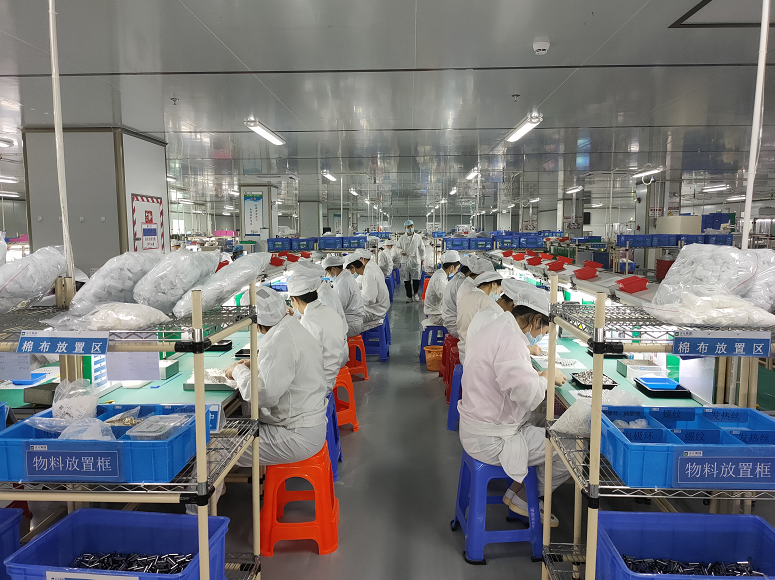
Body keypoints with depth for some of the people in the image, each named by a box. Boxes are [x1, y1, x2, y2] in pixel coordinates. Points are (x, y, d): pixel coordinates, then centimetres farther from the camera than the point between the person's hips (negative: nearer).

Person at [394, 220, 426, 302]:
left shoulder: (418, 237, 6)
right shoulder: (402, 238, 5)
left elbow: (422, 249, 11)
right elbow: (397, 247, 14)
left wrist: (422, 259, 8)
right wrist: (401, 251, -8)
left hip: (415, 261, -1)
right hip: (405, 261, 1)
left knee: (416, 279, -6)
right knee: (406, 280, 2)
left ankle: (415, 293, 17)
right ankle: (409, 296, 14)